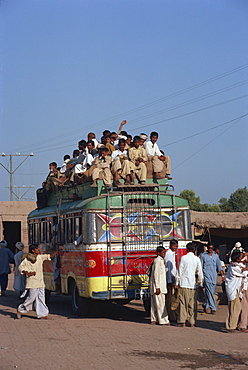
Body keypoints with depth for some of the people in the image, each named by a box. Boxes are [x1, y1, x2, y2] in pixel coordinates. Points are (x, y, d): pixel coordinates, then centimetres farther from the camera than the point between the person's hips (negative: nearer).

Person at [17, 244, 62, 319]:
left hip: (40, 282, 7)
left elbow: (51, 256, 15)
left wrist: (58, 250, 5)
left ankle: (42, 314, 8)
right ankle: (20, 309, 13)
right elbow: (20, 267, -2)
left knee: (41, 298, 5)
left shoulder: (40, 257, 9)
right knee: (31, 297, -4)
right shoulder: (27, 259, -7)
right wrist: (28, 273, -12)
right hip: (33, 282, -7)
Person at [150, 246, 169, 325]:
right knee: (160, 303, -6)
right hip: (158, 285, -10)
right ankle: (163, 320, -4)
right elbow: (156, 274, -19)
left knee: (155, 303, 11)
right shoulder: (158, 261, -14)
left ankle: (154, 319, 15)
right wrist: (157, 287, -21)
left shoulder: (161, 260, 16)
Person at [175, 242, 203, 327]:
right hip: (193, 284, 2)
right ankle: (192, 322, 8)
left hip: (184, 283, -2)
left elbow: (179, 271, -2)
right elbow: (200, 272, 5)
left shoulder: (183, 258, -3)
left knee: (183, 303, 2)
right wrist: (200, 283, 14)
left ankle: (182, 321, 2)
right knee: (193, 304, 7)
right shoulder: (197, 259, 2)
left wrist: (177, 283, 4)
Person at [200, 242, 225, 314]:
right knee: (209, 292, -12)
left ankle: (205, 305, 27)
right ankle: (213, 308, -14)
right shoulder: (203, 255, 1)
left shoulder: (216, 255, 12)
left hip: (214, 276, 4)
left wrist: (222, 275, 5)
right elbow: (200, 267, 2)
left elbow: (219, 266, 14)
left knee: (212, 292, 8)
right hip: (206, 275, -4)